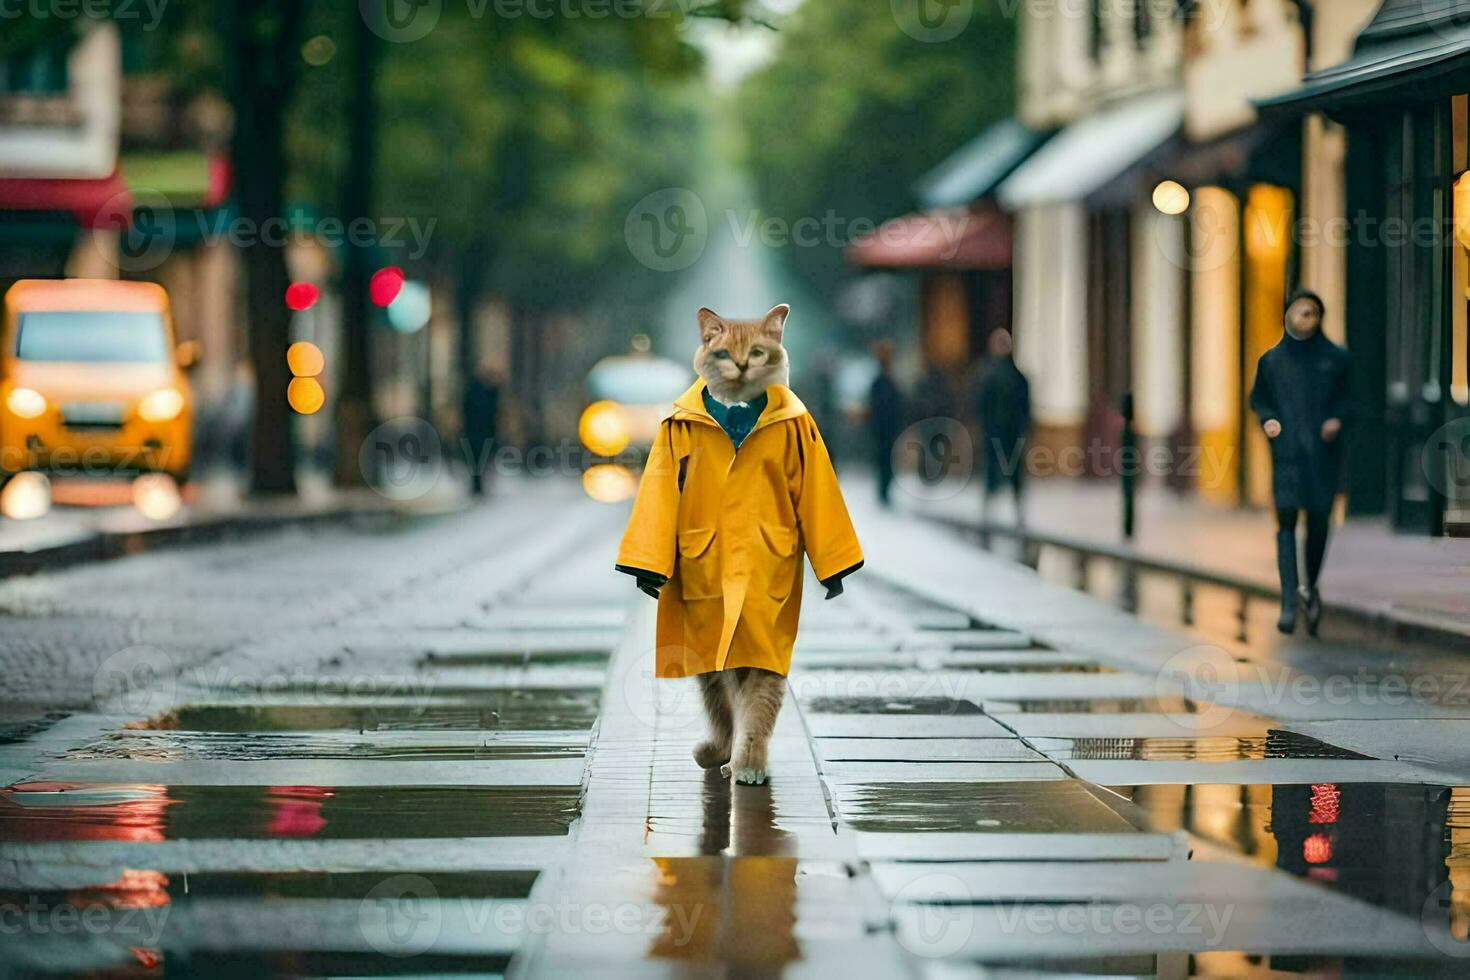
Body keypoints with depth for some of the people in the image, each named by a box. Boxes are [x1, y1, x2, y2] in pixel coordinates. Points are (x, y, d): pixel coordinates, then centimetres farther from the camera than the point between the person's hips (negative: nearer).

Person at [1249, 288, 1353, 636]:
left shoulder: (1335, 358, 5)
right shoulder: (1272, 360, 7)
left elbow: (1349, 398, 8)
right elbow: (1257, 398, 16)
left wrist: (1338, 419, -11)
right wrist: (1267, 419, -4)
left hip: (1323, 450, 0)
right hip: (1286, 451, 0)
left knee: (1319, 520, 3)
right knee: (1286, 521, -9)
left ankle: (1310, 585, 29)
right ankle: (1288, 604, -12)